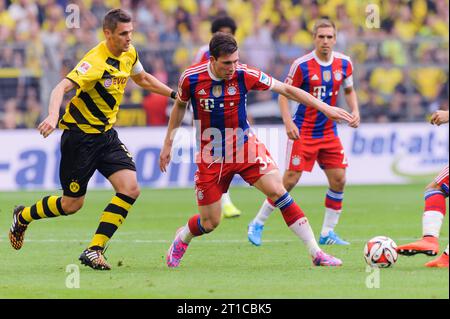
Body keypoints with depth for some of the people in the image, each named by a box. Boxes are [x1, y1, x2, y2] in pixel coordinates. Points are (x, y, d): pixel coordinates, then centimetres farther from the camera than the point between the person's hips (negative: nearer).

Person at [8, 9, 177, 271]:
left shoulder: (129, 53, 1)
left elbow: (142, 79, 23)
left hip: (106, 133, 7)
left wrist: (173, 94, 20)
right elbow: (62, 87, -37)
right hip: (80, 134, -7)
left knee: (130, 189, -13)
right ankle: (22, 217, 32)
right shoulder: (95, 62, -25)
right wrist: (53, 115, -54)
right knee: (72, 203, 3)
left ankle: (94, 250, -6)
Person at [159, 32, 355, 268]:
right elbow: (180, 106, 8)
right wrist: (168, 144, 12)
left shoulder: (245, 75, -15)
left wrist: (324, 108, -11)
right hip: (211, 156, 0)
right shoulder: (191, 78, -14)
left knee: (277, 191, -20)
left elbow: (286, 90, -8)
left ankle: (316, 253, -16)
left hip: (245, 147, 0)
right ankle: (182, 238, 40)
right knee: (209, 223, 3)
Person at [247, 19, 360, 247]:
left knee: (338, 180, -2)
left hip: (329, 132, 5)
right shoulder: (301, 65, -12)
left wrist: (355, 111, 0)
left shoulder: (344, 64, 1)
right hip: (303, 132, -5)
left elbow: (349, 91, 18)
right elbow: (284, 94, -6)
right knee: (290, 180, -7)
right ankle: (258, 224, 7)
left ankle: (328, 232, 10)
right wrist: (288, 122, -19)